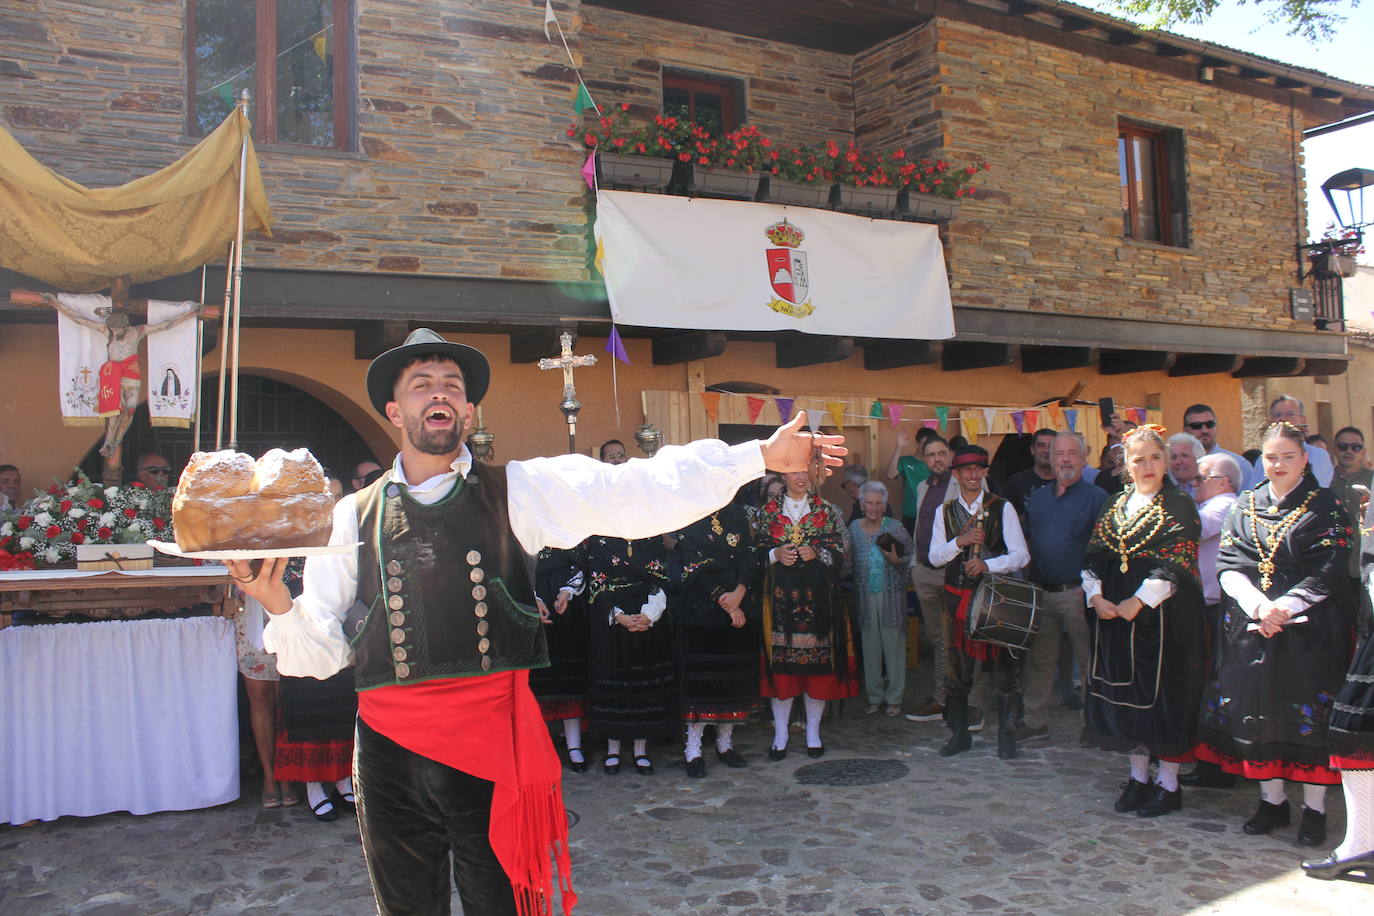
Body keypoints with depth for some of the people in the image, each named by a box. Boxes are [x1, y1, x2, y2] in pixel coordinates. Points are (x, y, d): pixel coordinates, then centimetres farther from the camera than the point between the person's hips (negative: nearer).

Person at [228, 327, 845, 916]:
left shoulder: (518, 491, 3)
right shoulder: (354, 515, 7)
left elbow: (640, 492, -7)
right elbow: (319, 652, 7)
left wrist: (763, 456, -15)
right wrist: (277, 603, -13)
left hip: (494, 742, -1)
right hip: (389, 749, 2)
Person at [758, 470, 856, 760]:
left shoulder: (828, 511, 9)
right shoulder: (768, 512, 9)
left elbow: (840, 552, 4)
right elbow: (757, 551, 8)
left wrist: (816, 553, -13)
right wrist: (775, 554, -11)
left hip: (817, 593, 0)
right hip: (780, 593, 0)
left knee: (817, 659, 0)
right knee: (780, 659, -2)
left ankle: (813, 732, 13)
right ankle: (780, 734, 8)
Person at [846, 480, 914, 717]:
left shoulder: (895, 527, 0)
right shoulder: (853, 528, 7)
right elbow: (848, 562, 10)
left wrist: (897, 560, -16)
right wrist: (844, 559, -11)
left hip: (892, 595, -2)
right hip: (865, 597, 2)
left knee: (894, 644, 0)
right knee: (870, 646, 6)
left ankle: (894, 698, 11)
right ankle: (874, 697, 17)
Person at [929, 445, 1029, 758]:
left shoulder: (1003, 508, 0)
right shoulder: (944, 512, 9)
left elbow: (1021, 555, -7)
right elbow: (935, 557, 3)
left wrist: (988, 564, -23)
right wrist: (959, 542, -15)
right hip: (957, 598, 3)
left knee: (1003, 668, 2)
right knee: (956, 670, 7)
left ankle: (1006, 735, 14)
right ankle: (959, 734, 21)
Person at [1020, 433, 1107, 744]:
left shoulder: (1097, 498, -3)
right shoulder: (1037, 498, 15)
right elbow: (1026, 543, 19)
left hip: (1077, 593, -5)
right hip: (1040, 592, 5)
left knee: (1091, 660, 2)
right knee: (1038, 660, 10)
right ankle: (1035, 721, 20)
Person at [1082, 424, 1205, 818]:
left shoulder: (1179, 506, -3)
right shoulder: (1115, 505, 12)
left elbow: (1177, 562, -13)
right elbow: (1095, 555, 8)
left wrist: (1140, 601, -19)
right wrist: (1096, 596, -8)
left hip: (1161, 614, -5)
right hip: (1113, 611, 5)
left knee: (1164, 692, -1)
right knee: (1124, 692, 9)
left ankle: (1168, 783, 11)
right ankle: (1138, 777, 21)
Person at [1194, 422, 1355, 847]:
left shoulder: (1326, 508, 1)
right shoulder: (1244, 506, 10)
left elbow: (1328, 573, -7)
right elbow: (1229, 566, 2)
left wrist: (1284, 607, -17)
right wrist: (1259, 607, -14)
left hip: (1309, 627, -3)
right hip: (1250, 628, 3)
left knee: (1309, 713, -1)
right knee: (1256, 712, 5)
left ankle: (1314, 806, 10)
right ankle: (1272, 799, 19)